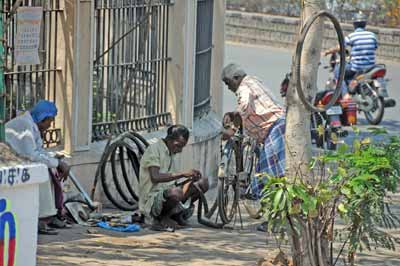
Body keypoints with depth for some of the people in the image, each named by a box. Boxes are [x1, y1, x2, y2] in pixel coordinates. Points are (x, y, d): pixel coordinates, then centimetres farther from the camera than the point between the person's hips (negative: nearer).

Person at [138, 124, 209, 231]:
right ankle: (161, 219, -12)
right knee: (175, 193, -41)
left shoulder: (171, 154, 17)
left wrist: (191, 177, -3)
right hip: (152, 200, -9)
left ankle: (176, 213, 6)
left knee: (203, 182, 1)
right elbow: (155, 177, -25)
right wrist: (183, 174, -27)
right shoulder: (153, 150, -11)